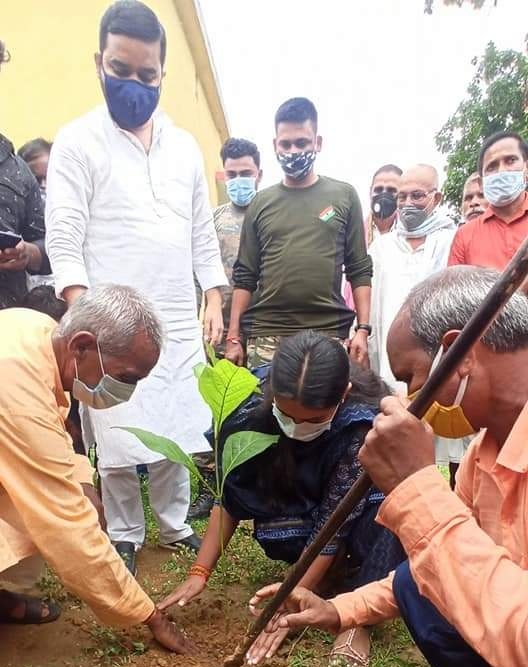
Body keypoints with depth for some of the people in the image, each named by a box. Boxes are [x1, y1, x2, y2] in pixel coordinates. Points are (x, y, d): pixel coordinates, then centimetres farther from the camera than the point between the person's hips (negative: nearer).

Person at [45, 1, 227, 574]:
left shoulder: (185, 146, 13)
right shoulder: (77, 142, -1)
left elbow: (203, 232, 15)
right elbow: (63, 240, -7)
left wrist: (213, 300, 8)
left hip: (180, 322, 4)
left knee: (177, 432, 12)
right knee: (119, 441, 4)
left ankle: (174, 525, 31)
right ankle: (124, 537, 25)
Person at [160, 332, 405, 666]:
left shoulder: (365, 421, -36)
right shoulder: (259, 409, -27)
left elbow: (332, 520, -32)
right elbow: (232, 495, -18)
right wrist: (200, 573, -22)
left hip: (364, 505, -2)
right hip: (302, 504, 3)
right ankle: (334, 564, -1)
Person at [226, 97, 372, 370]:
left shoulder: (343, 196, 8)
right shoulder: (261, 203, 10)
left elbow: (360, 270, 6)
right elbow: (244, 276, 9)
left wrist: (363, 329, -3)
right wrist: (234, 337, 3)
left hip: (329, 335, -1)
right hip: (266, 337, 1)